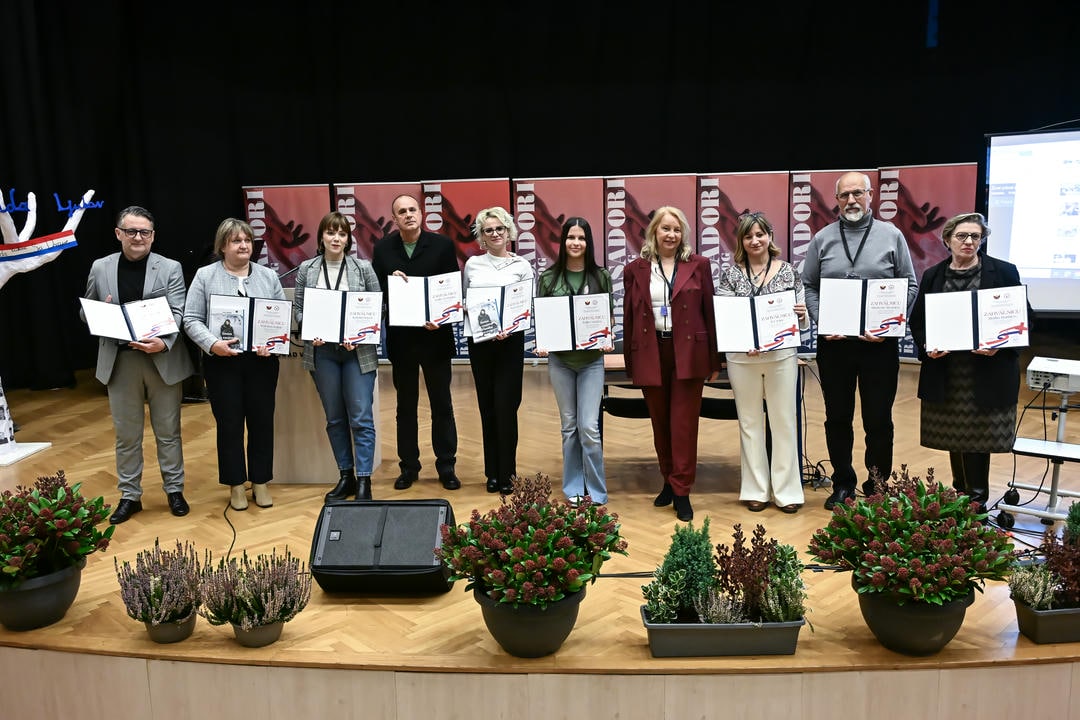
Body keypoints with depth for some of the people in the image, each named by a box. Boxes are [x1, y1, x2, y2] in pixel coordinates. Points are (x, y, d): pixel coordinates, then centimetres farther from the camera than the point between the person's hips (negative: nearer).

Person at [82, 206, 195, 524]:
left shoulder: (170, 268, -2)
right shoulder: (100, 268, 5)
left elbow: (178, 314, -8)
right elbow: (87, 312, 12)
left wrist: (164, 343, -26)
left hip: (163, 360, -2)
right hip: (119, 361, 2)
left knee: (168, 431, 10)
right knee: (126, 434, 11)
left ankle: (174, 490, 24)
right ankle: (129, 495, 23)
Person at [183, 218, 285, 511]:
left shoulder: (268, 276, 7)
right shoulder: (205, 276, 1)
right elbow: (192, 320, -1)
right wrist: (212, 344, -17)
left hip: (262, 362, 2)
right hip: (222, 363, -2)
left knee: (262, 422, 7)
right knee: (229, 424, 5)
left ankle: (260, 482, 21)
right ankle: (235, 484, 19)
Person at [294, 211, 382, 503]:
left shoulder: (363, 268, 1)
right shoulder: (306, 269, 5)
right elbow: (298, 309, 8)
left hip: (358, 351, -2)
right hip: (322, 351, 2)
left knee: (361, 417, -4)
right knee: (335, 418, 10)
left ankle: (363, 480, 3)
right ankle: (345, 476, 21)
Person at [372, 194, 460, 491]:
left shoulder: (442, 244, -4)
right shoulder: (383, 249, 1)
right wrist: (391, 282, -18)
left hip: (435, 336, -1)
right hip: (400, 338, 2)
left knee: (442, 404, 8)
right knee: (406, 406, 12)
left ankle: (446, 466, 19)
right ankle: (408, 466, 23)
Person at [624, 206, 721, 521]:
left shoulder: (698, 265, 3)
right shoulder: (636, 269, 6)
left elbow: (710, 311, 4)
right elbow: (629, 317, 7)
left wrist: (715, 360, 1)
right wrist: (630, 363, 5)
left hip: (688, 353, -2)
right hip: (651, 354, 2)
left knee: (684, 423, 0)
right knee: (660, 423, 12)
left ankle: (681, 491, 7)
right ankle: (669, 481, 28)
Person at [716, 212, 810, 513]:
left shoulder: (788, 271, 3)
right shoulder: (731, 274, 2)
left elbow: (802, 321, 6)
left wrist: (802, 316, -17)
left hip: (782, 356, 0)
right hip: (742, 358, 0)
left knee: (784, 422, 5)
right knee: (750, 423, 8)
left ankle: (786, 490, 15)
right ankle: (756, 490, 19)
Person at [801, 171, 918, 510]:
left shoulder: (891, 236, 3)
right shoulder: (822, 239, 6)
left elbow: (909, 285, 3)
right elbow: (808, 286, 7)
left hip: (879, 342, -1)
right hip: (833, 342, 2)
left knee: (879, 419, 6)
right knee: (837, 417, 10)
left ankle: (877, 487, 20)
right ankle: (843, 484, 24)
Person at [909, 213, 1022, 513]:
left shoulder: (1004, 272, 0)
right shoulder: (932, 276, 7)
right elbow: (917, 320, 9)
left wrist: (999, 346, -16)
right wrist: (926, 347, -10)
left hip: (988, 373, -2)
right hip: (944, 374, 3)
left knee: (978, 437, -1)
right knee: (954, 437, 10)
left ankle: (976, 500, 10)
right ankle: (961, 497, 25)